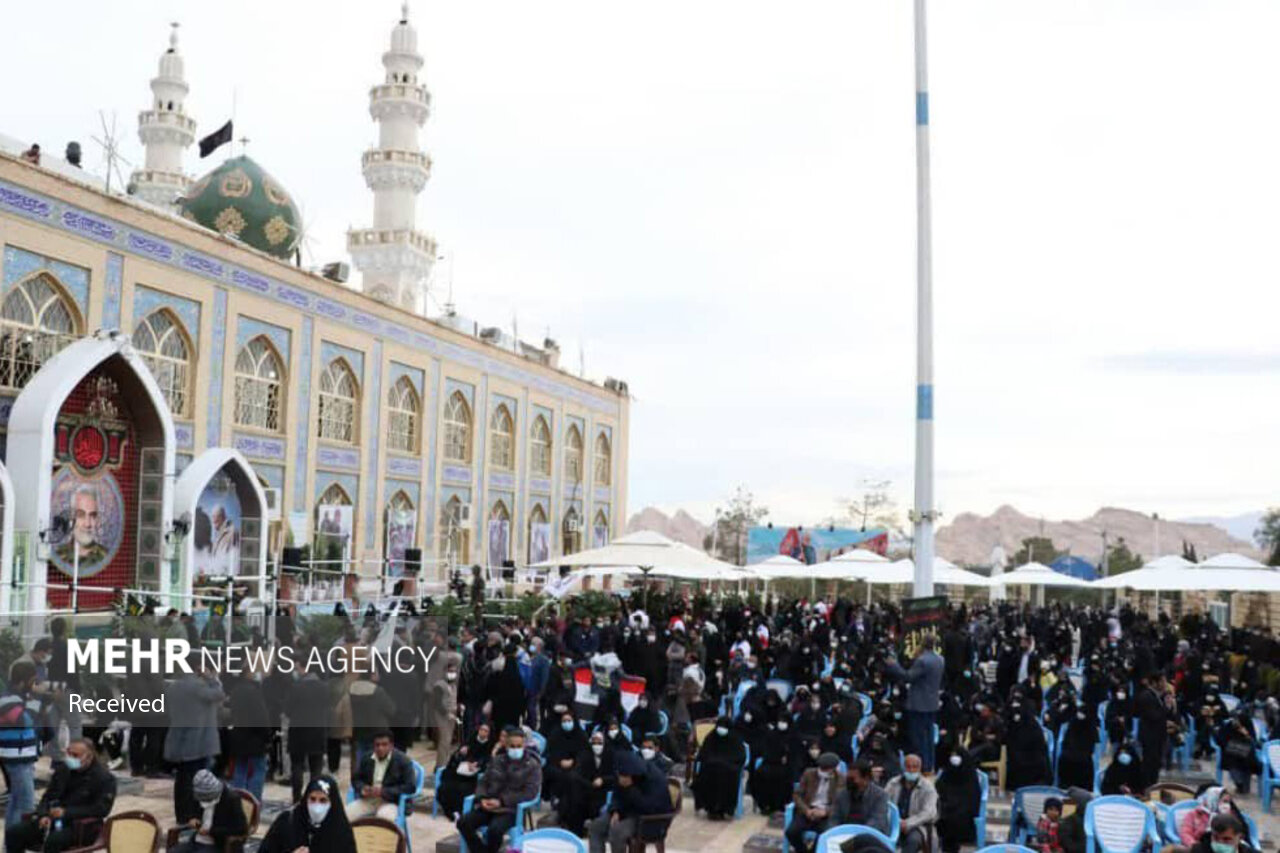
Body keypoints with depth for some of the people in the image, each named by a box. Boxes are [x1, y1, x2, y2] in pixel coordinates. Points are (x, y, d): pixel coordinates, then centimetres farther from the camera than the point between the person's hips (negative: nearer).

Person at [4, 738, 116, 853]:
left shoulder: (105, 778, -9)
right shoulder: (63, 769, 8)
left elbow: (101, 809, -16)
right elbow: (49, 796, 12)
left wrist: (67, 812, -23)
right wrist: (44, 815, -11)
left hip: (84, 826, -6)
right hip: (56, 819, 6)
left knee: (54, 840, -36)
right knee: (13, 833, -10)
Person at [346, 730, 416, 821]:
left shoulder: (403, 760, -7)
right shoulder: (367, 758, 7)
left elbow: (410, 786, -13)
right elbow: (355, 778, 17)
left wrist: (384, 792, -21)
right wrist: (362, 788, -7)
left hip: (390, 802, -5)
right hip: (367, 800, 5)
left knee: (383, 818, -37)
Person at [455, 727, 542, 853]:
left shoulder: (532, 765, 0)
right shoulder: (497, 760, 16)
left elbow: (530, 792, -9)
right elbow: (483, 782, 17)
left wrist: (502, 801, -17)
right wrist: (482, 798, -7)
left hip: (512, 809, -5)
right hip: (488, 806, 5)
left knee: (494, 829, -35)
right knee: (463, 822, -20)